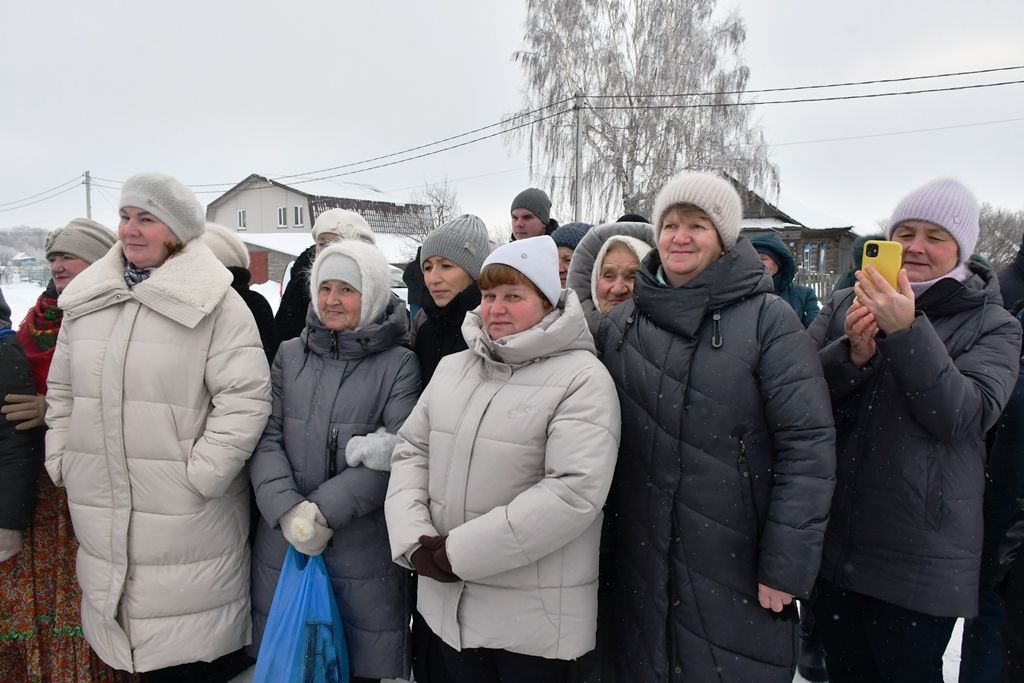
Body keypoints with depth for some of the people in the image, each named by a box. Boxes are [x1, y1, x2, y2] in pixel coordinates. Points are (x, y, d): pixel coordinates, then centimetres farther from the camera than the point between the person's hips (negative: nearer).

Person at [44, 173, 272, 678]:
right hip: (100, 518, 5)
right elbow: (61, 391, 18)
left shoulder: (215, 303, -10)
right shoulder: (84, 299, 9)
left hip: (187, 525, -5)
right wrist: (62, 462, 11)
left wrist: (198, 476, -17)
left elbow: (245, 399, -15)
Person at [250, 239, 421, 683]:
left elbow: (397, 454, -11)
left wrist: (325, 510, -17)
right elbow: (266, 439, 2)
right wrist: (286, 509, -13)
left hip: (363, 550, -3)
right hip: (283, 544, 3)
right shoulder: (290, 354, 8)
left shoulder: (400, 364, -2)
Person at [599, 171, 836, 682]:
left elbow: (808, 445, -12)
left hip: (737, 571, -3)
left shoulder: (768, 320, -10)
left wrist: (787, 565, -14)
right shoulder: (620, 324, 3)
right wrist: (604, 537, 7)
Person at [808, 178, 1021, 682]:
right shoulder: (846, 304, 4)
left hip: (920, 558, -2)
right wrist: (852, 354, -21)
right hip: (834, 541, 3)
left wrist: (906, 331, -28)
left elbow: (965, 416, -19)